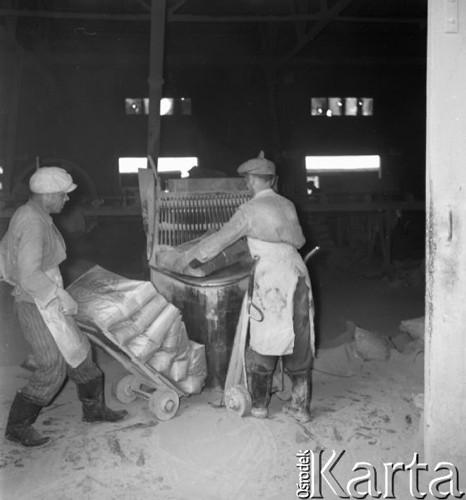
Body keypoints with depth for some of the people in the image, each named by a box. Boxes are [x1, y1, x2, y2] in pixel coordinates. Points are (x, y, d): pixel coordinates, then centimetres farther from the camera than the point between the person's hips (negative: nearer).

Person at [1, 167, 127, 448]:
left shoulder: (29, 215, 7)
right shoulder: (33, 224, -24)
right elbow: (30, 275, -30)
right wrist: (61, 297, -21)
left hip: (47, 301, 10)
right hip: (38, 306, -10)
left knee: (78, 352, 17)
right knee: (52, 368, 0)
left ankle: (94, 408, 33)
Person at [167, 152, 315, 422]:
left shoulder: (250, 210, -6)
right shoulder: (287, 205, 11)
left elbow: (221, 239, -6)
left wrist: (187, 257, 2)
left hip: (271, 280, -5)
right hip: (297, 273, 5)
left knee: (265, 341, 7)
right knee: (300, 341, 9)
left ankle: (259, 404, 19)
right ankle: (301, 406, 16)